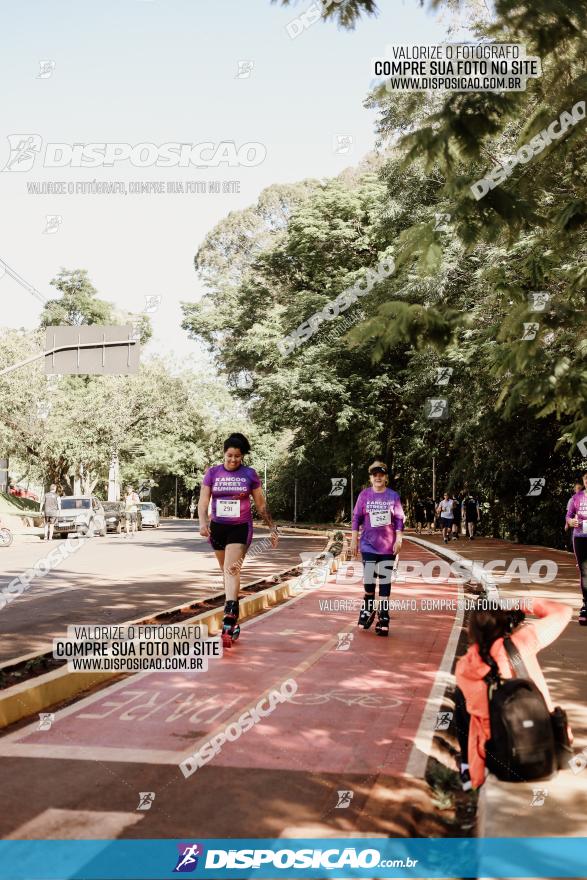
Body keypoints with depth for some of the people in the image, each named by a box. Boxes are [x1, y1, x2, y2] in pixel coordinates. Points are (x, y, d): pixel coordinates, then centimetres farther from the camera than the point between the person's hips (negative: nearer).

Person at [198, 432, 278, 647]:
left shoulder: (250, 474, 0)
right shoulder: (212, 472, 3)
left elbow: (261, 505, 8)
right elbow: (203, 500, -2)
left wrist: (272, 528, 9)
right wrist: (203, 522, -19)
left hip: (241, 527, -3)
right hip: (218, 527, 3)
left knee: (232, 569, -21)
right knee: (226, 572, 12)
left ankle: (228, 621, -30)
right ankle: (234, 621, 26)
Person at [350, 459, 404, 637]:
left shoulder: (393, 496, 0)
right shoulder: (364, 495, 0)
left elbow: (399, 519, 2)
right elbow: (357, 518, 3)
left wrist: (398, 540, -6)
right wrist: (354, 540, 0)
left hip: (388, 546, 0)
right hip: (368, 544, 0)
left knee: (385, 580, 2)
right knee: (368, 579, -3)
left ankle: (383, 616, 8)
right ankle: (368, 608, 24)